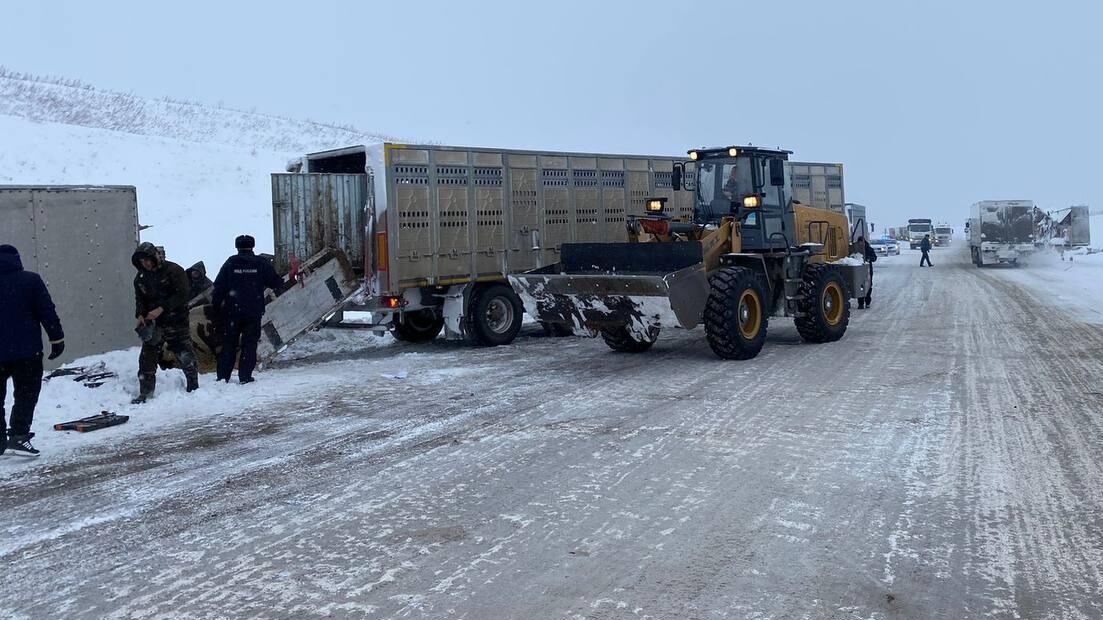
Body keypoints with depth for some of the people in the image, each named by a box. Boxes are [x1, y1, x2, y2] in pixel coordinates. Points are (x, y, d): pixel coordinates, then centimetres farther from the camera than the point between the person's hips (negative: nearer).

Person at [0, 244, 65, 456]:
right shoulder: (30, 280, -5)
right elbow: (47, 312, -7)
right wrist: (57, 339, -2)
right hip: (27, 351, -3)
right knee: (26, 394, 1)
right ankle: (18, 435, -10)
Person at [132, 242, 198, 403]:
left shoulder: (174, 271, -9)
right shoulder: (140, 278, 9)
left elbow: (182, 295, -15)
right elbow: (139, 299, 16)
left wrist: (161, 309, -22)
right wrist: (140, 314, -5)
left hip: (176, 322, -5)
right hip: (152, 323, 5)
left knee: (185, 356, 1)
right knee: (147, 358, 0)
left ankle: (193, 387, 20)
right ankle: (145, 393, 8)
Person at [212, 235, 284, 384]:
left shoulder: (230, 263, 1)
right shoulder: (261, 263, 0)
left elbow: (218, 287, 0)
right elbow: (276, 283, 4)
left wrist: (216, 305, 8)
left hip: (232, 310, 1)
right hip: (254, 311, -1)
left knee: (228, 344, 9)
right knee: (249, 344, 4)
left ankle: (223, 376, 10)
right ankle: (245, 376, 0)